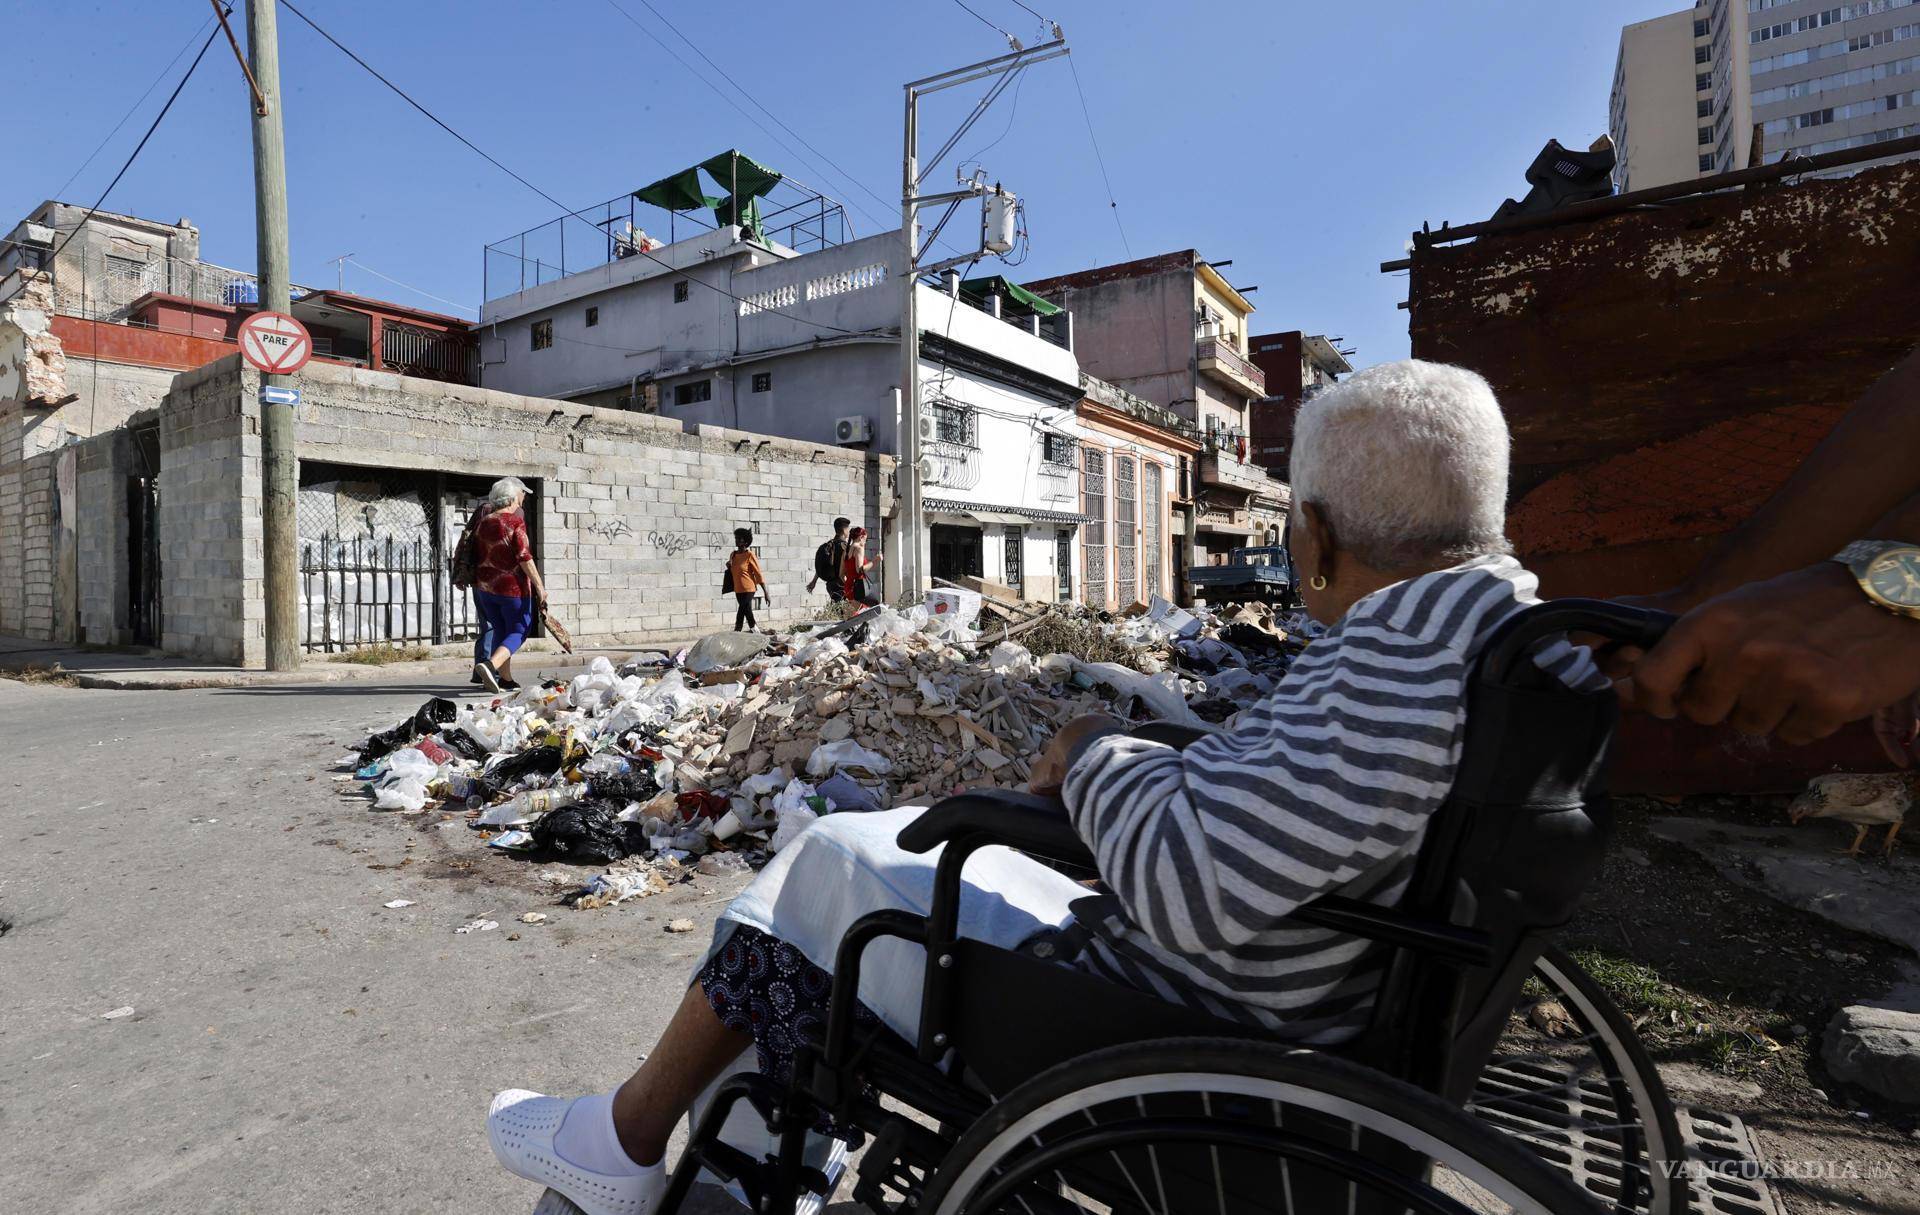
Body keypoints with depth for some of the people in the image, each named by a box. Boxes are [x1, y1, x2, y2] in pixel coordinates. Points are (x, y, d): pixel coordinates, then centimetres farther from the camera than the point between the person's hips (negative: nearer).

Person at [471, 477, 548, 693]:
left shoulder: (483, 523, 7)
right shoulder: (516, 521, -13)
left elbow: (479, 556, 12)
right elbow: (524, 558, -18)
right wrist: (540, 586, -14)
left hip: (485, 586, 6)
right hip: (512, 586, -6)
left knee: (500, 630, 16)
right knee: (518, 631, 3)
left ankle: (506, 678, 18)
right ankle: (490, 665, -18)